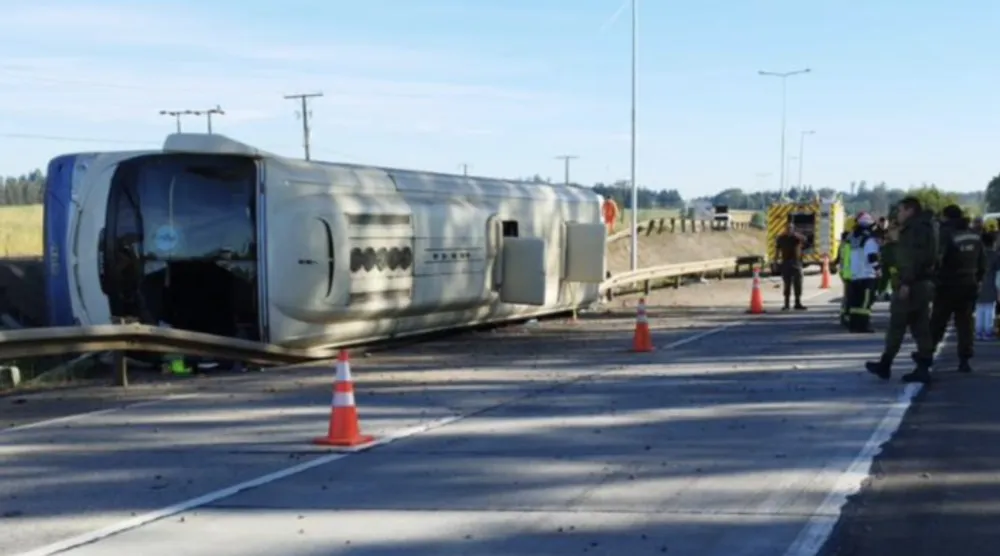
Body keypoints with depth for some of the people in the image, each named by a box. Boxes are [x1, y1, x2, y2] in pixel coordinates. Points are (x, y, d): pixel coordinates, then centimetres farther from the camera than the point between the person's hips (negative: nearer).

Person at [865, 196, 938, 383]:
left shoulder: (915, 229, -12)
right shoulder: (923, 228, 19)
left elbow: (914, 258, -22)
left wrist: (906, 283, -25)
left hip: (913, 284, -10)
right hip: (924, 283, 10)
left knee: (897, 324, -4)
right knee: (920, 326, 8)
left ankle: (885, 365, 1)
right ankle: (923, 367, 6)